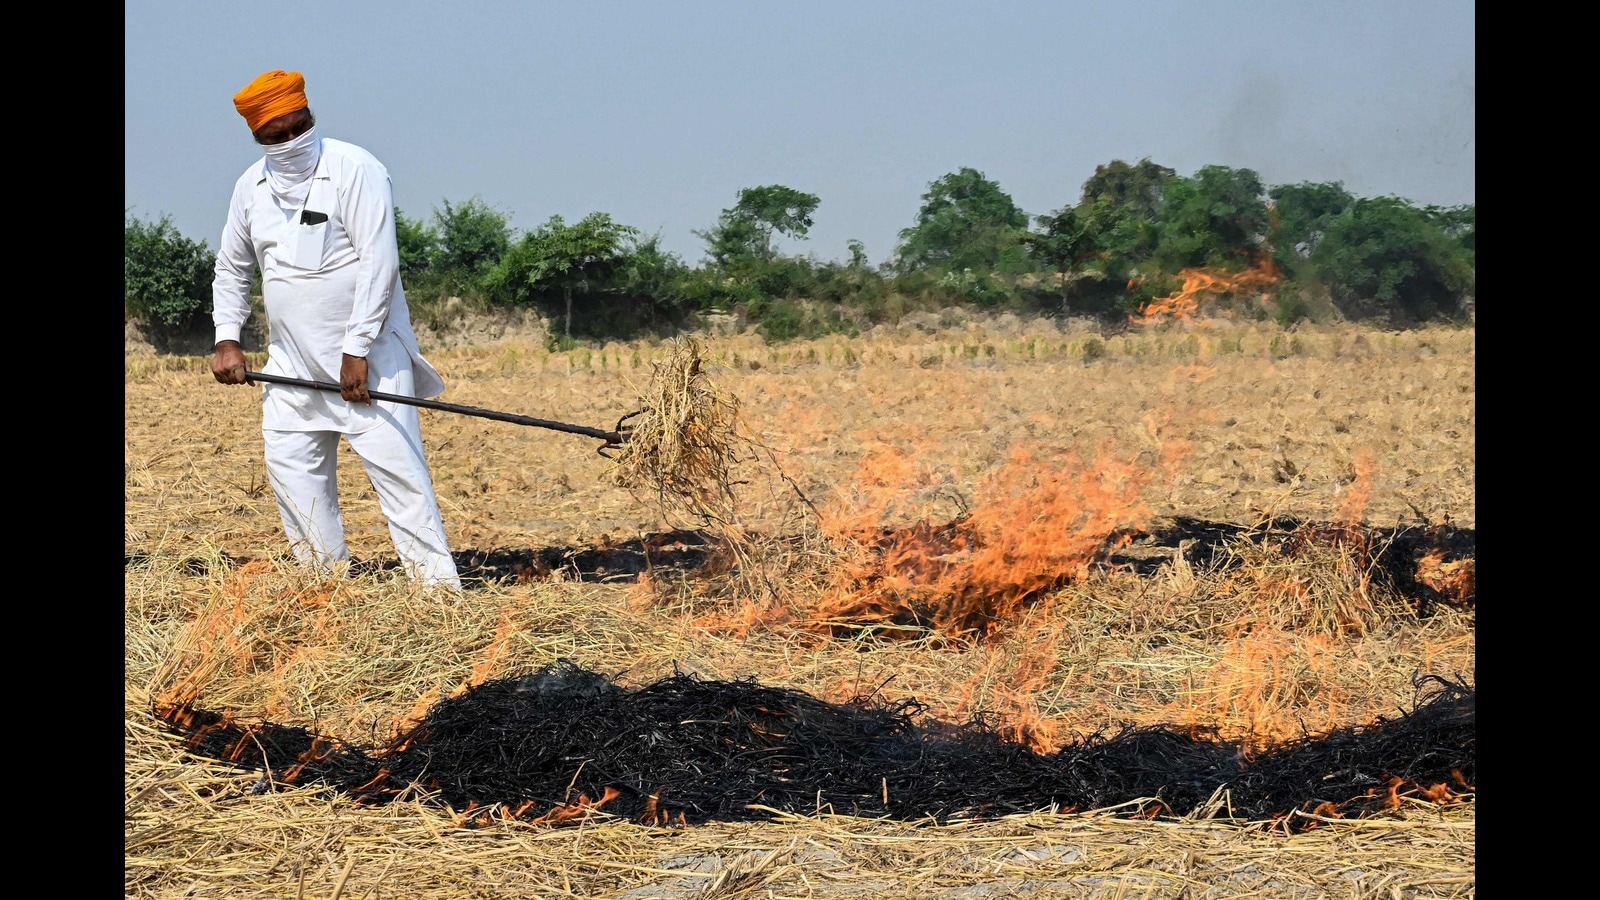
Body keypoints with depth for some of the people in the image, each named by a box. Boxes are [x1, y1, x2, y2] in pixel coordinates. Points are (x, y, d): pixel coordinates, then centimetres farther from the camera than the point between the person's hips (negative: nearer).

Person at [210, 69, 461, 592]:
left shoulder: (355, 170, -10)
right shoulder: (251, 187, 8)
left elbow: (378, 264, -16)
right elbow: (231, 270, 21)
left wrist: (356, 351, -19)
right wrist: (227, 338, 7)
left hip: (366, 356, -6)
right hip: (292, 361, 6)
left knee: (395, 461, -13)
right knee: (289, 467, 3)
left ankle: (438, 583, -14)